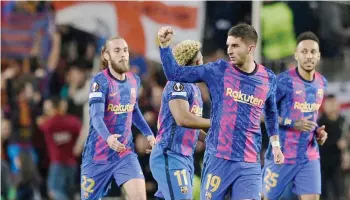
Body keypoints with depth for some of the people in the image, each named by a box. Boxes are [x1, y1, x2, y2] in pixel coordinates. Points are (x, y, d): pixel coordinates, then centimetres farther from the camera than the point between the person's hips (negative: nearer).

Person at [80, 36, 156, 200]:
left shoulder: (134, 80, 2)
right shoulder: (100, 81, -16)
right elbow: (96, 117, -29)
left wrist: (148, 133, 14)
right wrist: (108, 137, -47)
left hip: (125, 152, 4)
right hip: (98, 154, -4)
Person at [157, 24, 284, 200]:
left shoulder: (268, 79, 5)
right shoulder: (218, 70, -1)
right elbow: (175, 74, 2)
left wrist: (275, 144, 18)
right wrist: (165, 45, -9)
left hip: (249, 164, 1)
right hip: (218, 159, -1)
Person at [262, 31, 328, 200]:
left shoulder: (322, 83, 7)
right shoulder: (284, 81, -14)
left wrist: (317, 131, 3)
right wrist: (292, 123, -22)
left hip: (310, 157, 5)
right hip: (281, 155, -5)